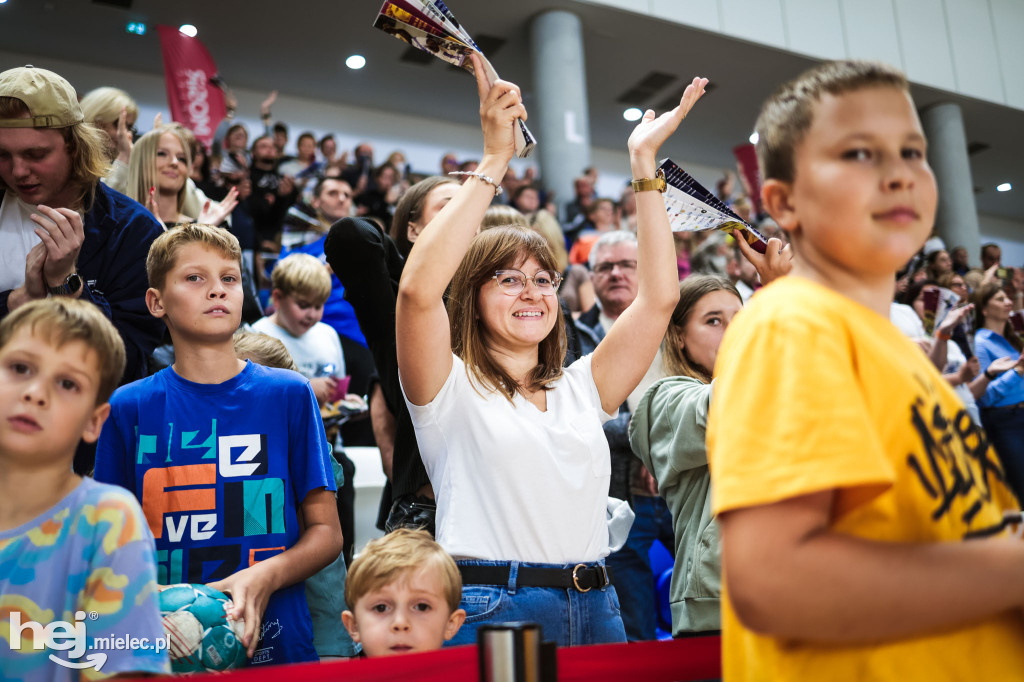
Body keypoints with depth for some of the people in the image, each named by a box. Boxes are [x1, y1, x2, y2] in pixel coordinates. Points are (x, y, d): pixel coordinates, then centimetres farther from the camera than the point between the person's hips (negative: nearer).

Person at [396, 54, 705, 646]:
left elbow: (659, 297, 7)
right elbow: (418, 290, -18)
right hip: (488, 611, -4)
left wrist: (643, 163, 8)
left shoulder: (582, 389, 12)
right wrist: (494, 161, -15)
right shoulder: (452, 389, -1)